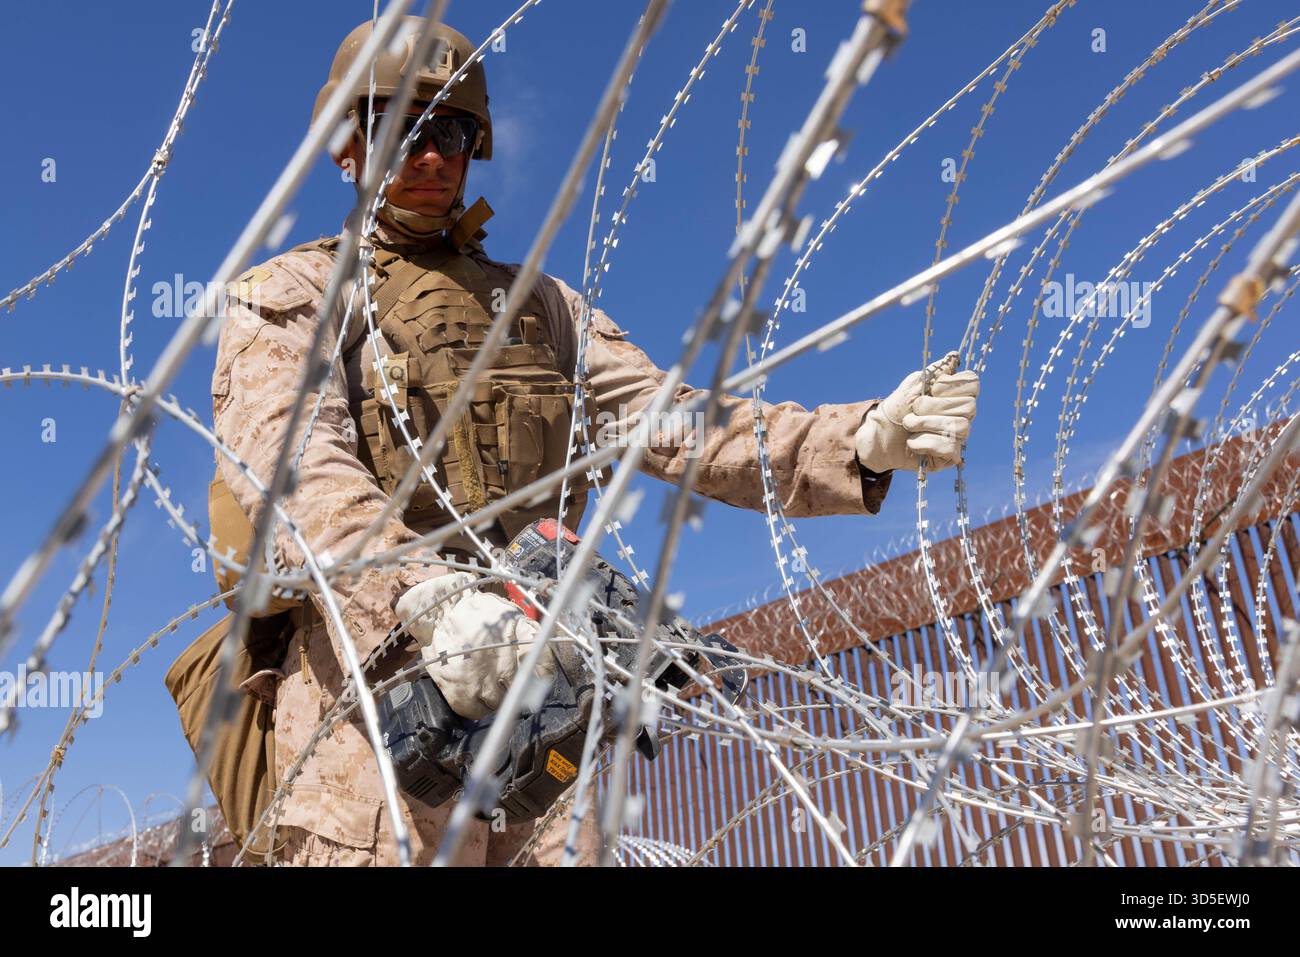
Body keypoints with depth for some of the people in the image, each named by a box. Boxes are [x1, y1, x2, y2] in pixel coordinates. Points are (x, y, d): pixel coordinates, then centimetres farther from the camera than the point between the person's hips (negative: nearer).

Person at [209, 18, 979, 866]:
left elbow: (673, 423, 8)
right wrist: (423, 594, -32)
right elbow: (293, 466, -11)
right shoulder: (286, 298, 10)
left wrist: (860, 441, -8)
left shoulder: (538, 304, 22)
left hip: (544, 686, 4)